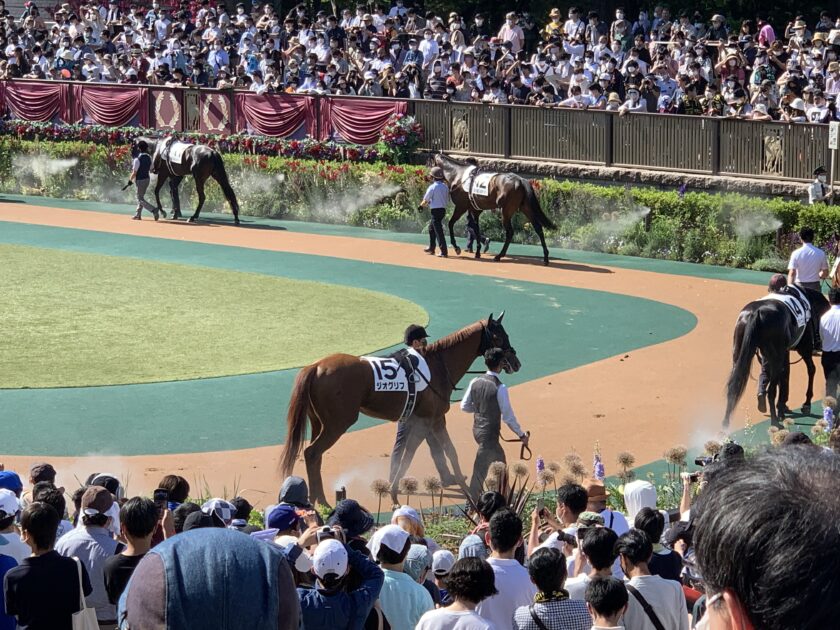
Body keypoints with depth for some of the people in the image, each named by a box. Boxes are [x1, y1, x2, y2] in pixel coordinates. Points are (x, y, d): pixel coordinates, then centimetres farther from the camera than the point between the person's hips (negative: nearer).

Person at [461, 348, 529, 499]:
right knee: (480, 471, -1)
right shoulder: (500, 388, -21)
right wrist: (522, 435, -5)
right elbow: (508, 417, -17)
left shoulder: (475, 382, -2)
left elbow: (464, 406, 5)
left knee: (499, 458, 26)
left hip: (477, 429, 8)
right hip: (489, 434, -8)